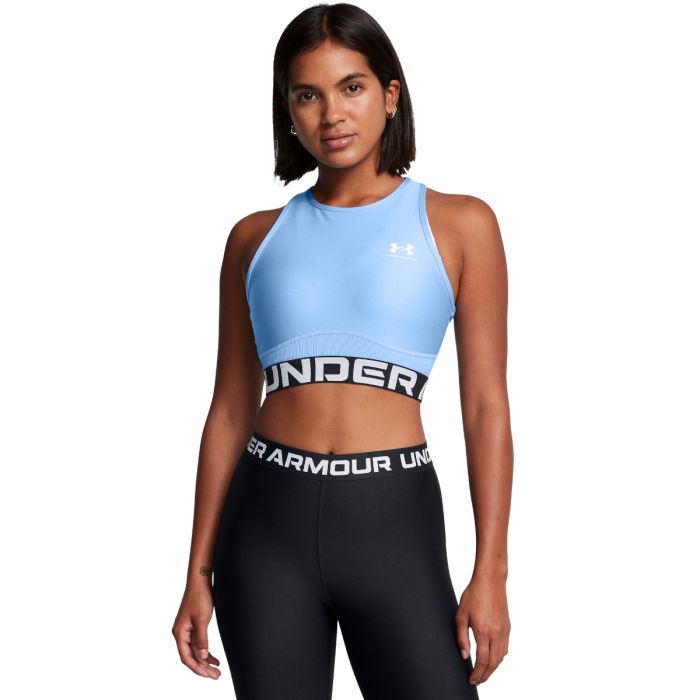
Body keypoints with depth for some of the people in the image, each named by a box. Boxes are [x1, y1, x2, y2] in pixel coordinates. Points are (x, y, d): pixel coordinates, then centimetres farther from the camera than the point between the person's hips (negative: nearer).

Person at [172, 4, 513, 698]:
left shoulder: (458, 224, 3)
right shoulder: (256, 238, 10)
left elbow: (485, 405, 0)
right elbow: (230, 409, 11)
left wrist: (490, 572, -6)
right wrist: (199, 573, 9)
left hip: (395, 522, -2)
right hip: (267, 519, 2)